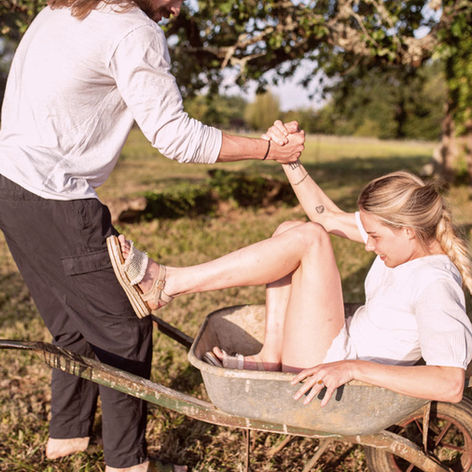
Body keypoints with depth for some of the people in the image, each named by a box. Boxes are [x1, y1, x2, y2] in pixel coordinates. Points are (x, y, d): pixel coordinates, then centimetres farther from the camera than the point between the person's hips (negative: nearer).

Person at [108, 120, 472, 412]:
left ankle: (166, 284, -22)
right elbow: (328, 217, 8)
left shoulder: (435, 284, -22)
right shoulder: (408, 240, 3)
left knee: (308, 238, -23)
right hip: (344, 350, 9)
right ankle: (269, 359, -1)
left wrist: (352, 368, -37)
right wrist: (289, 158, -1)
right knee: (289, 230, 4)